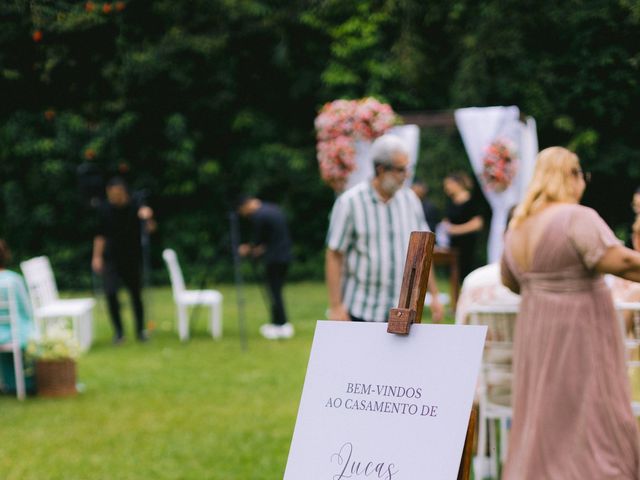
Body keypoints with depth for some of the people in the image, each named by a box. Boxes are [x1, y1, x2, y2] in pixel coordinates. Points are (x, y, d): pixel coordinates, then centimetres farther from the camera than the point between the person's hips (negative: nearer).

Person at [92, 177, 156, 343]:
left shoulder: (135, 208, -10)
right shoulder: (105, 210, -2)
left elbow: (149, 229, -20)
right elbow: (101, 235, 8)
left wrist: (148, 218, -40)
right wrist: (97, 256, 5)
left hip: (132, 258, -1)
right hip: (112, 258, 1)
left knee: (136, 295, 5)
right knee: (110, 293, -12)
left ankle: (140, 330, 22)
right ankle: (118, 331, 3)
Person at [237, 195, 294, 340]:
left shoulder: (258, 216, -13)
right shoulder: (274, 209, 14)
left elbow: (258, 238, -5)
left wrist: (248, 249, 14)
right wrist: (263, 247, 17)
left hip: (274, 258, -9)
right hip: (285, 256, 9)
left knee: (274, 291, -2)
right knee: (276, 290, 14)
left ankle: (280, 325, -1)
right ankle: (278, 322, 16)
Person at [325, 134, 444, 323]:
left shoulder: (410, 200, 7)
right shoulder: (349, 202, -7)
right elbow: (333, 257, -7)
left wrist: (434, 295, 11)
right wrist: (336, 306, -11)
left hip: (404, 310, 4)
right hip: (361, 311, -4)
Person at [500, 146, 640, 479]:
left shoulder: (519, 226, 9)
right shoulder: (578, 218, -16)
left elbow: (509, 280, 23)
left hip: (537, 338, 8)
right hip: (579, 339, -8)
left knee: (544, 426, 15)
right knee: (594, 428, -4)